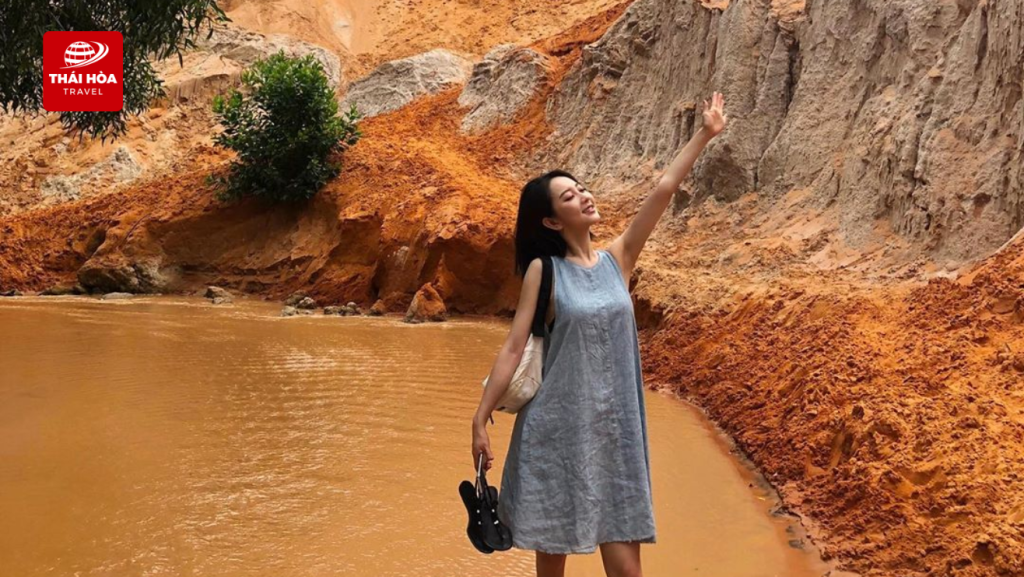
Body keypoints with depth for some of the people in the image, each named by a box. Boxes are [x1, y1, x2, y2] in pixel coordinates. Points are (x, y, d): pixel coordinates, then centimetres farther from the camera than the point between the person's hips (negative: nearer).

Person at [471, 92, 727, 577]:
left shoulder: (617, 259, 4)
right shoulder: (543, 270, -4)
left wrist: (705, 134, -2)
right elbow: (514, 347, -6)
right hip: (556, 425, -2)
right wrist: (480, 418, -8)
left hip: (614, 424, 3)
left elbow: (664, 191, 0)